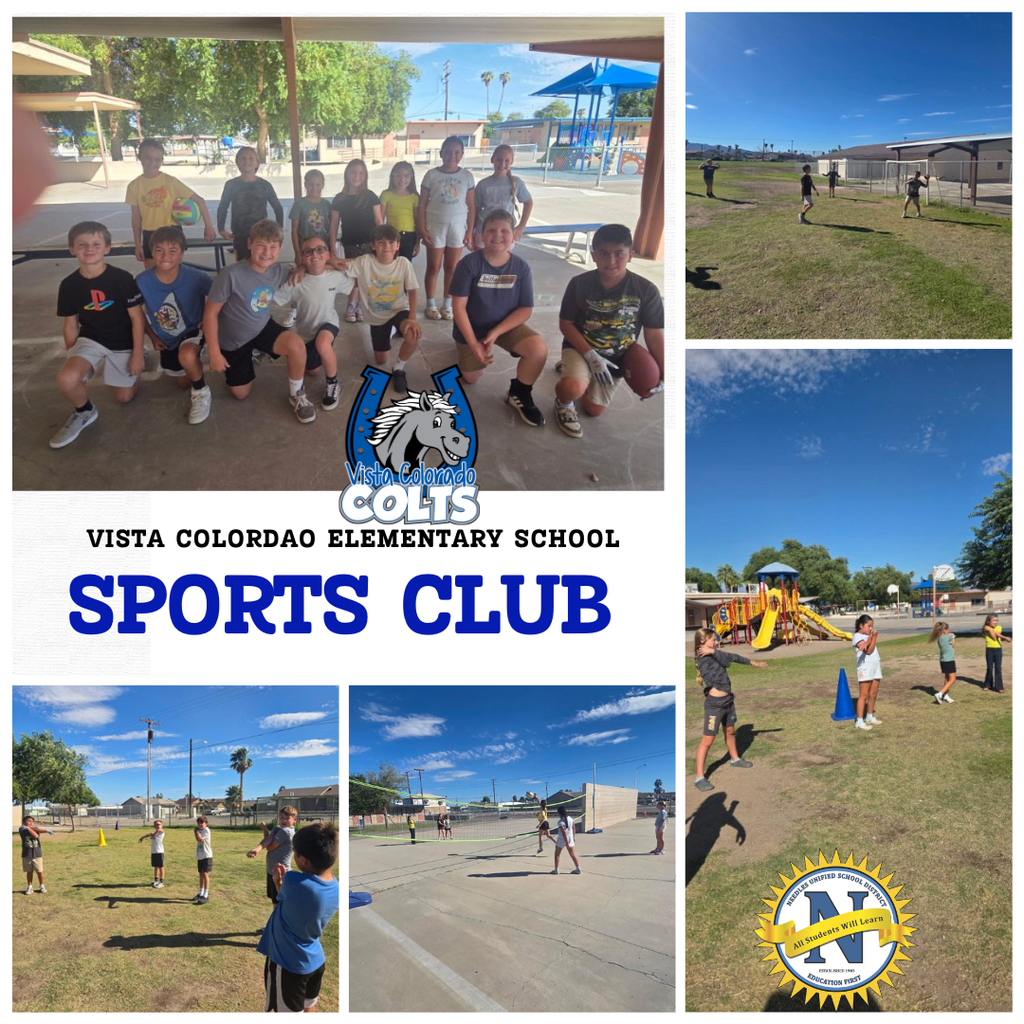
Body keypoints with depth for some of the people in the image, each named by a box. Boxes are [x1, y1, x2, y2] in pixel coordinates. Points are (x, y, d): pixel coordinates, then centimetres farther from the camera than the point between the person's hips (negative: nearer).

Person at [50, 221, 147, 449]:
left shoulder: (122, 279, -19)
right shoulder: (69, 285, -10)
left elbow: (137, 317, -11)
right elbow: (71, 325, 2)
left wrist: (137, 354, -10)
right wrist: (72, 358, 7)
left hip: (123, 343, -1)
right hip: (90, 339, 1)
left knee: (124, 397, 9)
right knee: (66, 380, -27)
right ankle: (84, 411, 5)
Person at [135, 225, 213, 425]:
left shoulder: (196, 278, -27)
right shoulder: (142, 282, -23)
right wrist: (153, 337, 1)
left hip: (193, 331, -4)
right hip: (167, 339, 4)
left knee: (187, 356, -38)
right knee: (184, 383, 19)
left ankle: (202, 393, -9)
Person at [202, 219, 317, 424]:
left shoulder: (278, 271, -15)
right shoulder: (231, 275, -30)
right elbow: (210, 313, -21)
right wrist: (214, 353, -19)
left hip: (263, 328, 2)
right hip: (233, 340, -2)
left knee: (296, 345, -29)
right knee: (241, 394, 11)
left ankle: (296, 394, -3)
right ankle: (250, 359, 43)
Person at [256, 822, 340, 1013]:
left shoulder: (294, 881, -30)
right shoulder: (336, 889, -7)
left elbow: (278, 907, -6)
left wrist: (279, 884, 9)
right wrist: (283, 884, -3)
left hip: (288, 965, -6)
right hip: (315, 961, 7)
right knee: (308, 1011, 24)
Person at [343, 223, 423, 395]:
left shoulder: (403, 263, -16)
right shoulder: (364, 262, -18)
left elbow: (412, 291, -14)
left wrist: (412, 318, -28)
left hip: (399, 311, -1)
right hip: (377, 316, 1)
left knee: (414, 334, -35)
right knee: (381, 361, 11)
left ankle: (398, 368, -5)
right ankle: (390, 332, 46)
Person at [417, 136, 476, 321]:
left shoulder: (467, 176, 1)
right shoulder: (432, 175, -4)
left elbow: (471, 207, 3)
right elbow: (422, 204, -2)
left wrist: (470, 232, -1)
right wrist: (422, 229, -7)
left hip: (458, 227, 1)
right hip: (435, 226, -1)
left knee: (452, 268, 6)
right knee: (433, 267, 5)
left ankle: (447, 304, 18)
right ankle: (431, 305, 16)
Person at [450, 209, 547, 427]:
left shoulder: (521, 267, -14)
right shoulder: (469, 264, -20)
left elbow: (525, 310, -12)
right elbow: (458, 306, -18)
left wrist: (495, 333, -23)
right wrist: (474, 344, -21)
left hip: (507, 325, 1)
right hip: (472, 329, 0)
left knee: (539, 349, -26)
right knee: (471, 379, 13)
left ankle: (519, 394, -1)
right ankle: (464, 349, 46)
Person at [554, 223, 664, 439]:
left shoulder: (646, 290, -19)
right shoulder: (579, 284, -19)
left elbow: (655, 335, -12)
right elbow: (566, 323, -11)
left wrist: (663, 376, -13)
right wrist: (590, 356, -23)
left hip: (616, 359, 2)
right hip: (581, 348, -2)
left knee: (593, 410, 17)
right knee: (574, 388, -34)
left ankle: (570, 369, 45)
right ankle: (564, 403, 5)